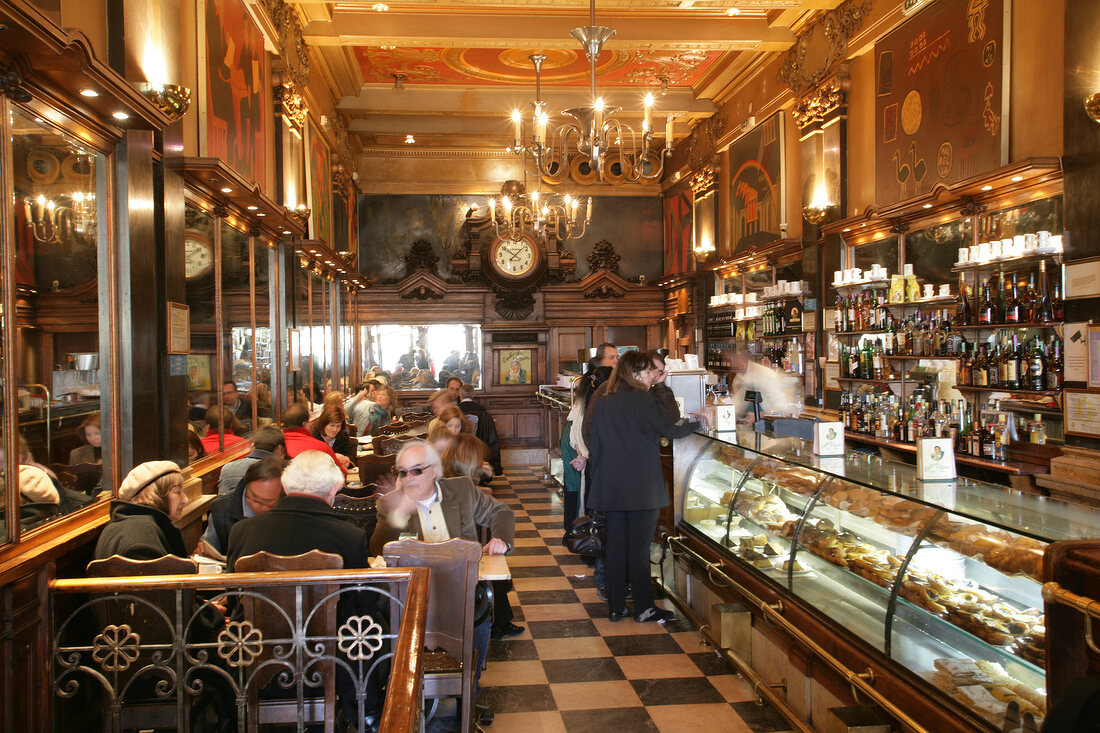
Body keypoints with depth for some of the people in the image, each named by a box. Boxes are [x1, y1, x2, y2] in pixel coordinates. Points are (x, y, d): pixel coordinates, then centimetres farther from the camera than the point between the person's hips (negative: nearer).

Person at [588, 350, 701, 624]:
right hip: (641, 486, -6)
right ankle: (643, 608, 11)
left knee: (615, 544, 11)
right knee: (639, 546, 1)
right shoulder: (643, 400, -11)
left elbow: (595, 446, 12)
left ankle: (615, 606, 17)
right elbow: (671, 429, -12)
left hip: (611, 487, 6)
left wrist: (599, 482, 19)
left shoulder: (604, 403, 9)